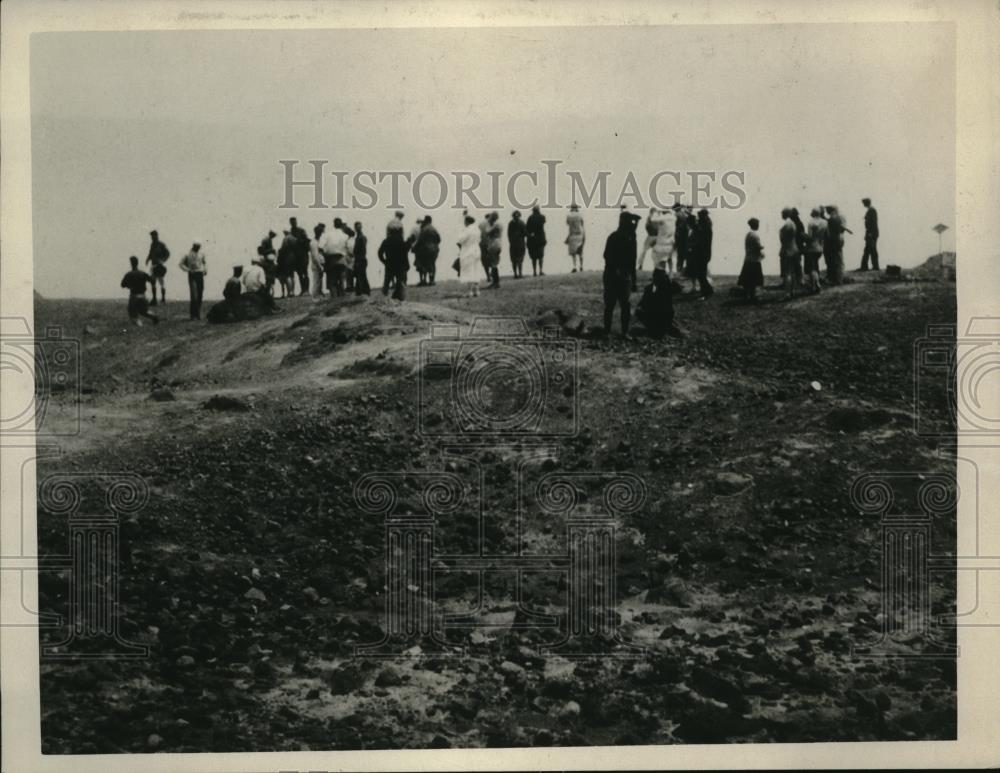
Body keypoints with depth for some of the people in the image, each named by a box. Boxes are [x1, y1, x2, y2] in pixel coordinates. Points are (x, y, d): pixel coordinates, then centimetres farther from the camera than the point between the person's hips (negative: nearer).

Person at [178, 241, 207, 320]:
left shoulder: (202, 254, 9)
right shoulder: (188, 255, -5)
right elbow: (181, 264, -6)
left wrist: (205, 270, 12)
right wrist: (188, 270, -13)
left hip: (200, 275, 5)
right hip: (192, 275, -5)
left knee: (200, 296, 6)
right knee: (194, 296, -11)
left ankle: (198, 314, 15)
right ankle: (193, 315, -5)